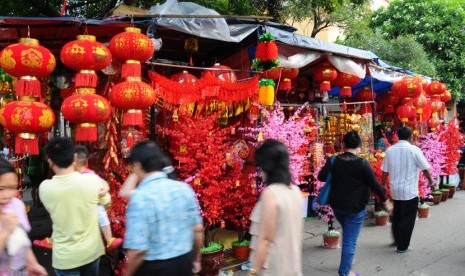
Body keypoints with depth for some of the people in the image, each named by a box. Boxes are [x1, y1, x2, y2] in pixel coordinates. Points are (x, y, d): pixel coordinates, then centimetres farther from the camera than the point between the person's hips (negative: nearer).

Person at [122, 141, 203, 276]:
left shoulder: (140, 197, -20)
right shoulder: (184, 188, -4)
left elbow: (138, 250, -22)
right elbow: (198, 229, 3)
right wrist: (196, 259, 18)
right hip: (184, 262, 5)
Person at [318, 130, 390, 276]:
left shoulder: (333, 160, -5)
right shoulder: (362, 163, -15)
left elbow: (321, 177, 2)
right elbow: (374, 184, -10)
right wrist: (384, 200, 2)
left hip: (337, 205, 5)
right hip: (355, 207, -5)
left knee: (347, 233, 28)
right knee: (350, 240, 3)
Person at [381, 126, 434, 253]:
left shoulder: (390, 150, -1)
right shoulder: (414, 150, -12)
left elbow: (385, 171, 3)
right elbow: (425, 169, -4)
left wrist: (382, 185, 15)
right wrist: (430, 181, 13)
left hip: (395, 189, 4)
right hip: (409, 190, -4)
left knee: (396, 215, 20)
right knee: (408, 218, 6)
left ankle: (397, 240, 34)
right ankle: (403, 246, 11)